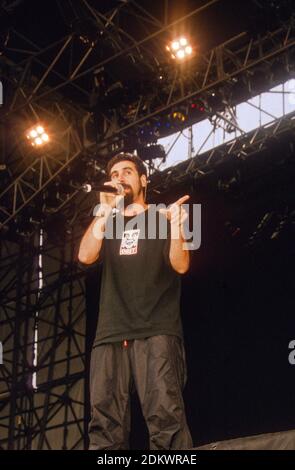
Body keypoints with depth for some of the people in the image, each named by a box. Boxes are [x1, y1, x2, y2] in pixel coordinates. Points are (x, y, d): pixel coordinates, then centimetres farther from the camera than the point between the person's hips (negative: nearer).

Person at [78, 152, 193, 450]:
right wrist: (105, 211, -6)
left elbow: (180, 265, -1)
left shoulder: (161, 218, 15)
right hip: (110, 335, 3)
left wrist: (175, 227, -19)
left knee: (165, 415, -20)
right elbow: (85, 256, 3)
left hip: (156, 332, -3)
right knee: (105, 422, -9)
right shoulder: (106, 224, 24)